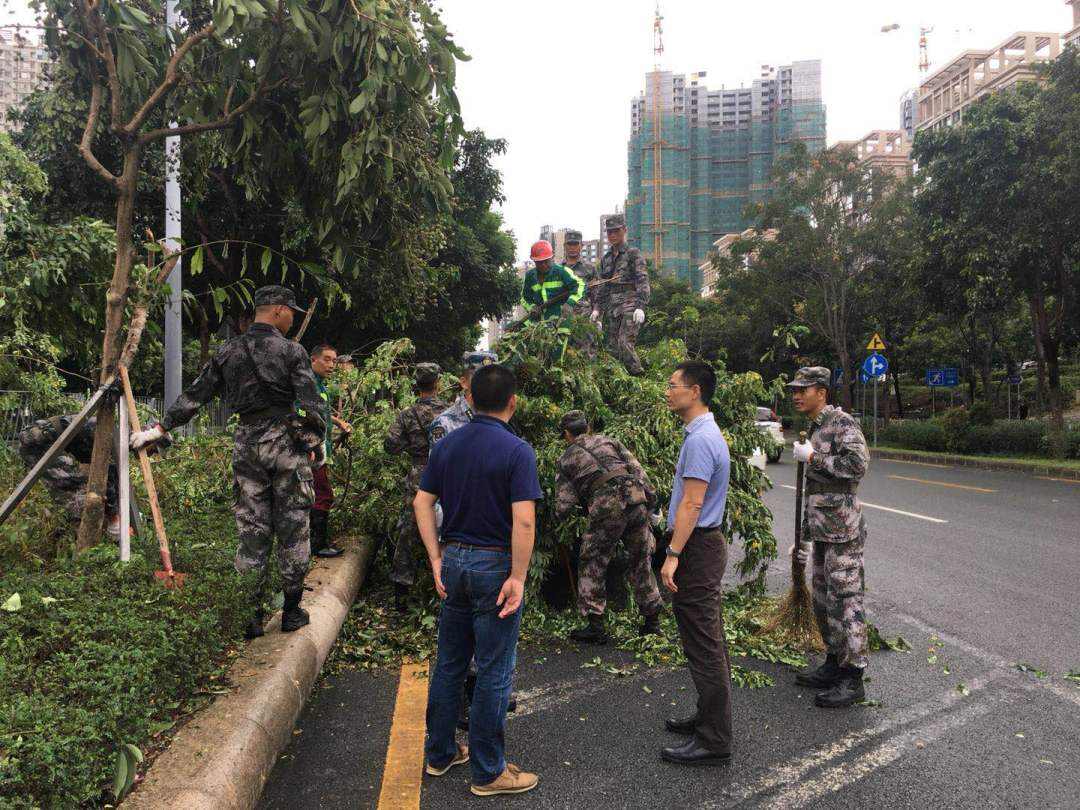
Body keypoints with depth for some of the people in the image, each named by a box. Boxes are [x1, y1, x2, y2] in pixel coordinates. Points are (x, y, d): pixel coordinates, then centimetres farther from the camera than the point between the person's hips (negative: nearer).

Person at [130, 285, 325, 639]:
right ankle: (291, 611, 12)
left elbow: (194, 395, 10)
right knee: (292, 529, 6)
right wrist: (318, 443, 5)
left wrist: (159, 429, 17)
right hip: (286, 441, -3)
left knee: (251, 531, 8)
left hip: (246, 443, 4)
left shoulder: (228, 352, 8)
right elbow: (311, 404, -9)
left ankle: (251, 616, 10)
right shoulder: (292, 351, -5)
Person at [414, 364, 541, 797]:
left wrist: (436, 559, 6)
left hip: (453, 561, 6)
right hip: (494, 565, -6)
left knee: (449, 663, 18)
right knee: (493, 672, 5)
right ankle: (488, 771, 16)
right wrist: (518, 577, -15)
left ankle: (439, 752, 31)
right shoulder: (517, 451, -15)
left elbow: (422, 503, 4)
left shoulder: (447, 444, 4)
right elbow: (523, 521, -21)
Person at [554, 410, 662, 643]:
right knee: (641, 562, 16)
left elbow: (563, 508, 13)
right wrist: (650, 499, 13)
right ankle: (652, 621, 23)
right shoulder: (607, 441, 23)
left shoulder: (566, 458, 17)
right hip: (636, 500, 3)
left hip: (606, 508, -3)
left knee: (591, 565, 13)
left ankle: (595, 626, 10)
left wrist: (560, 512, 34)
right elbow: (638, 469, 11)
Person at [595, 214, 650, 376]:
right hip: (611, 307, 6)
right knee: (612, 347, 0)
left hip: (630, 303, -6)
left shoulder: (633, 253, 2)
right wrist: (597, 308, 11)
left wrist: (640, 306, -18)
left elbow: (642, 281, -7)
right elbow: (601, 286, 21)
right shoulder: (606, 258, 18)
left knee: (625, 344, -20)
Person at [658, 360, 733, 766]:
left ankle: (713, 741, 3)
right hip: (705, 543, 11)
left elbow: (692, 504, -23)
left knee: (704, 645, -4)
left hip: (697, 548, -11)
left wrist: (673, 554, -22)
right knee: (709, 640, 17)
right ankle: (710, 717, 29)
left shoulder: (700, 439, -20)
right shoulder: (703, 433, 14)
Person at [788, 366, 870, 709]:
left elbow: (858, 463, -29)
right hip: (822, 530, 10)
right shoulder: (814, 429, 17)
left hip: (842, 530, -10)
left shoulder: (842, 422, -11)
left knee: (844, 602, -5)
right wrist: (805, 538, 23)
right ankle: (834, 665, 28)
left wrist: (813, 457, -17)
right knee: (823, 601, 16)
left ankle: (853, 679, 3)